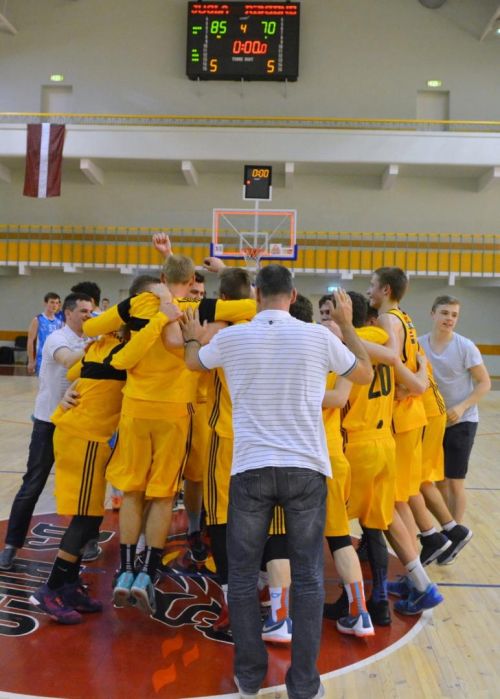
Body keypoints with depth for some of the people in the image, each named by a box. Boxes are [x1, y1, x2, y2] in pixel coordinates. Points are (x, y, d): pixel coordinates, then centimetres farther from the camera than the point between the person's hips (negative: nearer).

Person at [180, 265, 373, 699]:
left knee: (243, 574, 13)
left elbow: (193, 363, 22)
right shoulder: (318, 336, -3)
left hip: (251, 468, 0)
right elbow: (365, 375, 14)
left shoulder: (230, 338, 0)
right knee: (308, 577, 9)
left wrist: (193, 337, 43)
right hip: (306, 468, 0)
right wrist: (347, 325, 24)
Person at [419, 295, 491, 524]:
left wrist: (462, 407, -22)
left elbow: (484, 383, -10)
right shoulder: (419, 345, -5)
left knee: (455, 481, 0)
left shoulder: (466, 347, -14)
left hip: (461, 422, -4)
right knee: (439, 480, 12)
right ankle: (445, 529, 27)